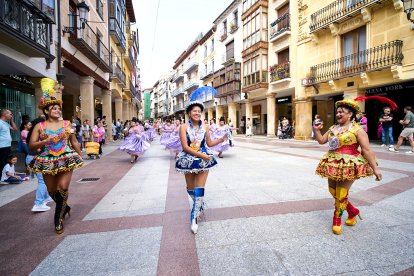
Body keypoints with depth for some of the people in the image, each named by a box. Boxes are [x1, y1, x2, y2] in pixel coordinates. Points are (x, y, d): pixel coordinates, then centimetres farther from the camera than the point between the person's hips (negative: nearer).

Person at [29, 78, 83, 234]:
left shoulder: (66, 124, 2)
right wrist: (46, 141, -20)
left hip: (66, 159, -1)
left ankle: (59, 218, 8)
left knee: (63, 187, -11)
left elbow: (74, 142, 9)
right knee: (52, 191, 11)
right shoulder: (39, 126, 1)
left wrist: (80, 156, 11)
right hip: (48, 161, 1)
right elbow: (31, 146, -3)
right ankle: (65, 207, 41)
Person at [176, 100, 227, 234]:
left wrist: (222, 139, 0)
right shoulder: (184, 127, -8)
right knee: (191, 189, 14)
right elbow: (185, 147, -15)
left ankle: (194, 218, 7)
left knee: (199, 189, -5)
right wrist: (201, 154, -20)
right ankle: (199, 205, 44)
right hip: (189, 160, -1)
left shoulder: (204, 127, 2)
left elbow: (209, 143, 11)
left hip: (204, 160, 1)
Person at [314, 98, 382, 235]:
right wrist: (316, 130, 2)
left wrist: (375, 168, -12)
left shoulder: (357, 129, -8)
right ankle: (352, 211, 36)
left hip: (349, 165, -7)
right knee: (333, 192, 12)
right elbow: (321, 140, 16)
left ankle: (337, 220, 18)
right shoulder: (333, 128, 11)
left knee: (341, 194, -1)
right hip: (332, 164, 7)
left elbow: (366, 150, -10)